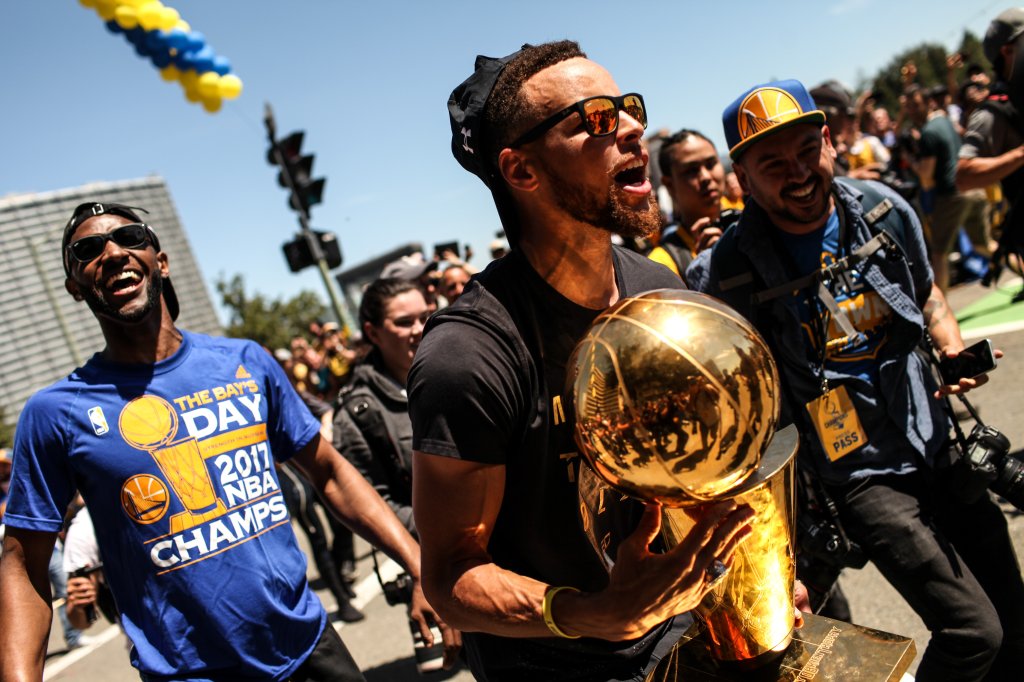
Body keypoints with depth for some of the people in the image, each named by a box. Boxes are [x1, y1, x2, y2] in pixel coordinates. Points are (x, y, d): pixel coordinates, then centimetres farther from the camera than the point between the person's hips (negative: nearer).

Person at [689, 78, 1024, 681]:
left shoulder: (884, 210, -4)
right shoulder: (728, 274, -19)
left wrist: (953, 347, -2)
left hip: (939, 442, 6)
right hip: (862, 474, -5)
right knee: (972, 631, -6)